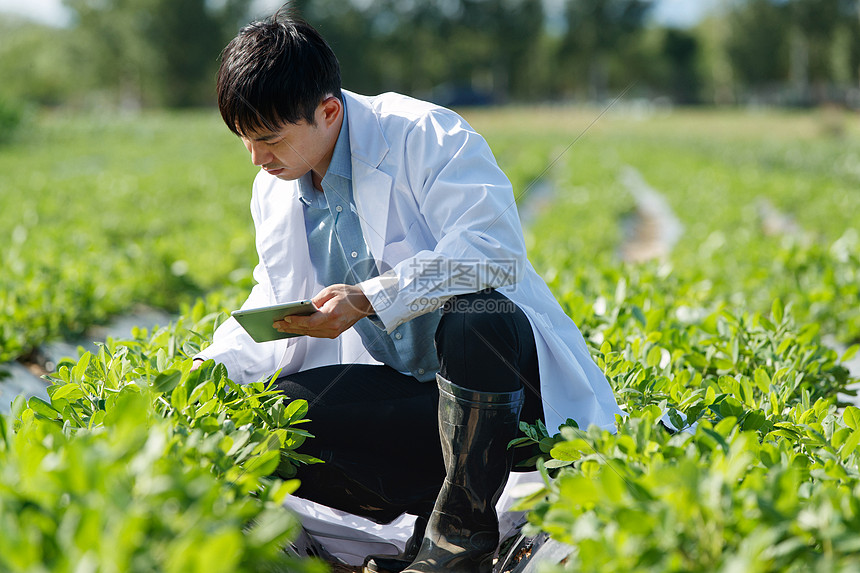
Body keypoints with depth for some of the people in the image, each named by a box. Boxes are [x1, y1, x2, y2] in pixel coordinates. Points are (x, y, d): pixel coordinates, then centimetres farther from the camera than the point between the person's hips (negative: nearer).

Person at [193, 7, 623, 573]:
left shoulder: (423, 135, -13)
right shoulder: (274, 192, 9)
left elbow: (494, 250, -26)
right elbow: (277, 317, 13)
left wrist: (368, 298, -33)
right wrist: (212, 366, -6)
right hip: (406, 389, 6)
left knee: (472, 318, -40)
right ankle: (433, 513, -4)